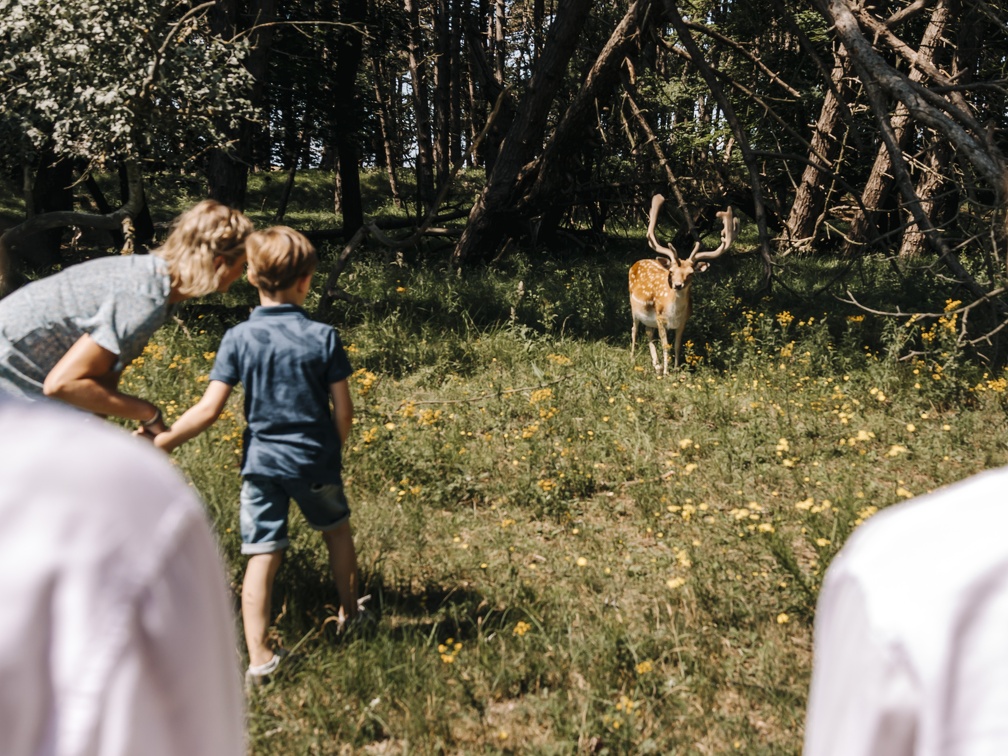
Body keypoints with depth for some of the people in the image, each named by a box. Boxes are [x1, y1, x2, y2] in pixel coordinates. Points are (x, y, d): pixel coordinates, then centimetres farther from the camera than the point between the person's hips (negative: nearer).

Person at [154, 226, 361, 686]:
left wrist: (160, 443, -5)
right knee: (336, 529, 25)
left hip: (262, 462, 0)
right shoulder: (323, 336, -8)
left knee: (261, 556, 2)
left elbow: (209, 411, -12)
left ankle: (258, 659, -1)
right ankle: (349, 612, 42)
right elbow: (343, 411, -5)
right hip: (315, 460, 0)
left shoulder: (239, 338, -7)